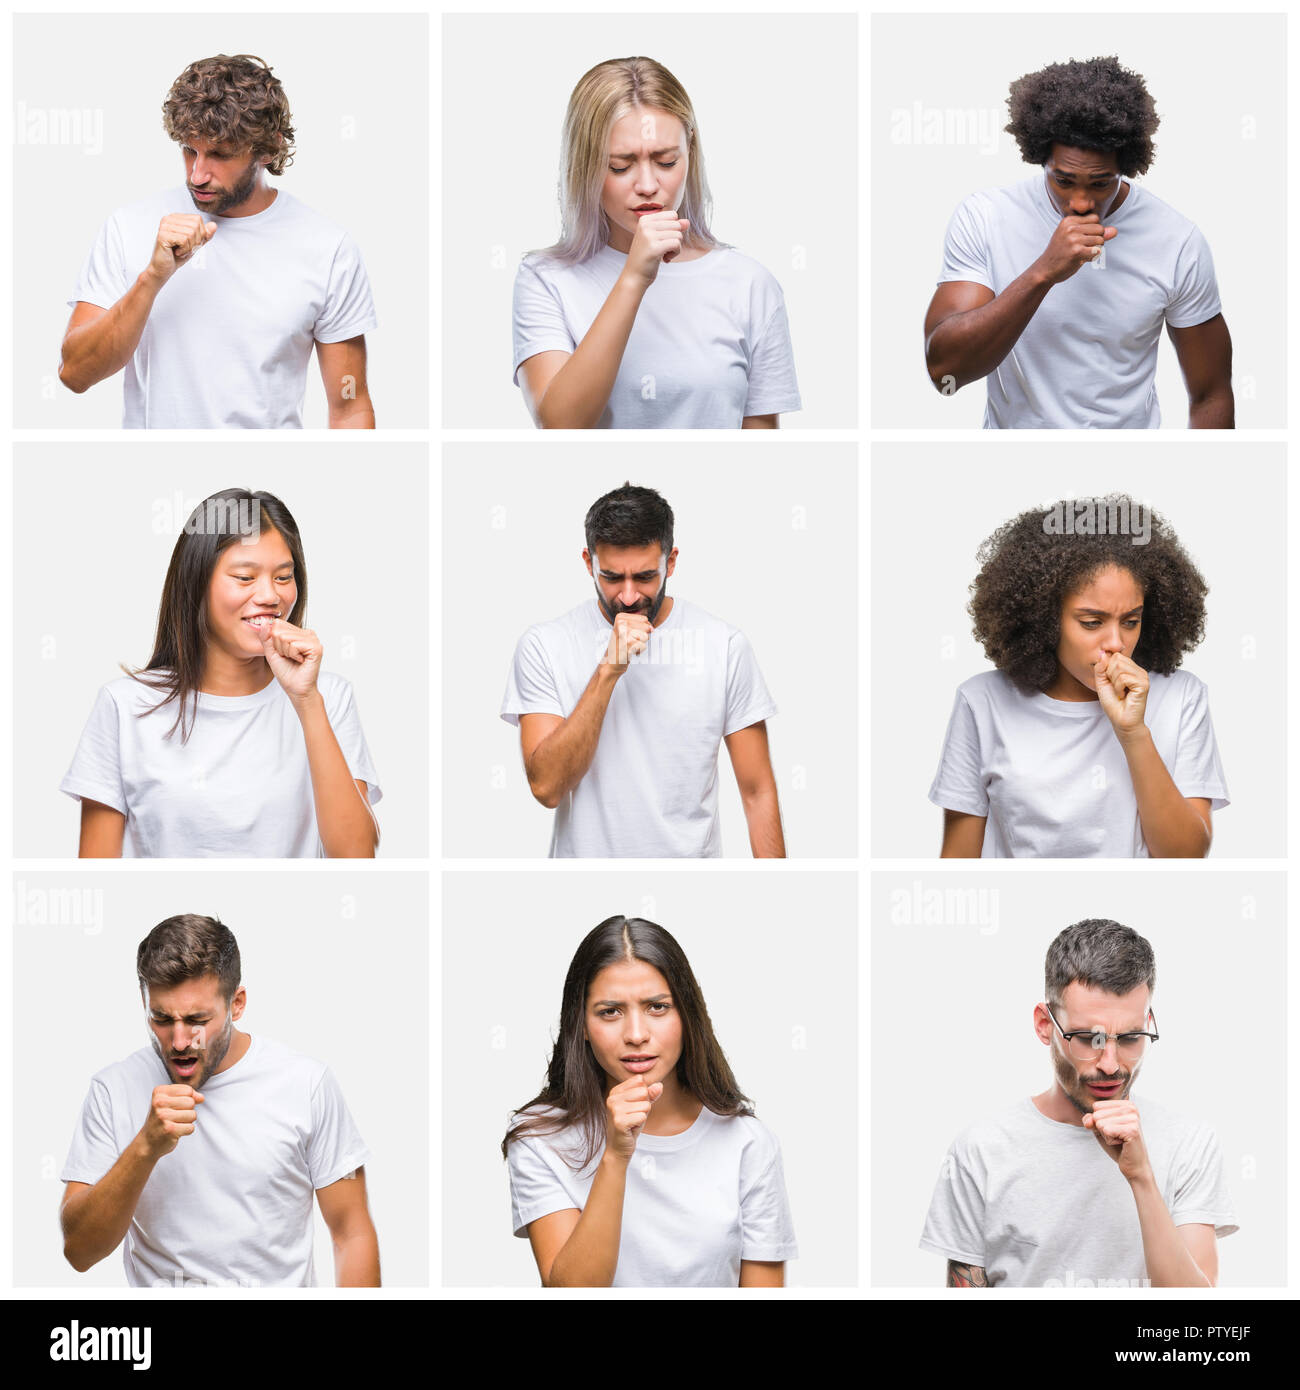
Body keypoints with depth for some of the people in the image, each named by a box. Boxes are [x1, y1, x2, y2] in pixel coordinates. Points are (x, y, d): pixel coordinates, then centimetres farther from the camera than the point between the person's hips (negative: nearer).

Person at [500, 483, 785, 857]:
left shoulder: (725, 646, -6)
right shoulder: (543, 646, -8)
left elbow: (758, 791, -3)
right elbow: (547, 787, -17)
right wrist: (608, 671, -23)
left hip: (692, 854, 1)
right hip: (585, 854, 0)